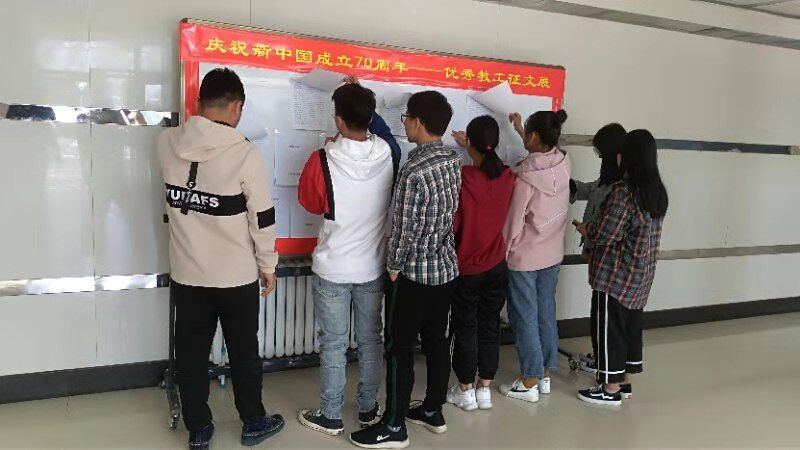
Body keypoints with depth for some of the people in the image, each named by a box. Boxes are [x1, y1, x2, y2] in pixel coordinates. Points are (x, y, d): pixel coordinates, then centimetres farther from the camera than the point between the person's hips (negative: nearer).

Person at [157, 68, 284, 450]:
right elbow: (263, 217, -12)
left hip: (186, 274, 3)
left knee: (191, 354, 15)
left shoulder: (168, 143, -7)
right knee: (243, 352, 15)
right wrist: (267, 264, 0)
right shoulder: (245, 153, -17)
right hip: (236, 276, -3)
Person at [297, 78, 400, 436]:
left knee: (333, 345, 9)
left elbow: (310, 203, -1)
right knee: (370, 340, 16)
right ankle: (368, 409, 30)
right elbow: (380, 127, 16)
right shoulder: (387, 153, -9)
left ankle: (331, 417, 22)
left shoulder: (323, 160, -19)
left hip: (333, 269, -3)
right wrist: (362, 99, 16)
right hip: (374, 266, 4)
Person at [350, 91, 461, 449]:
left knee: (399, 349, 4)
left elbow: (405, 229, -22)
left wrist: (393, 267, -3)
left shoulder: (415, 172, -24)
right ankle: (433, 411, 32)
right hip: (446, 268, 8)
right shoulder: (454, 159, 2)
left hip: (414, 273, -8)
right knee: (436, 341, 18)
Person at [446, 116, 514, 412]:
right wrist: (472, 149, 27)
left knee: (465, 329, 10)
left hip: (466, 268, -4)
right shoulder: (507, 178, -5)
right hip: (497, 267, 4)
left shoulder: (462, 178, -20)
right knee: (490, 326, 14)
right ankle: (485, 389, 24)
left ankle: (465, 390, 21)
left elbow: (451, 223, -16)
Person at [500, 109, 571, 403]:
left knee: (525, 319, 5)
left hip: (524, 258, -6)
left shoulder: (525, 177, -24)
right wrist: (519, 129, 27)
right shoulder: (563, 164, -5)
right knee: (546, 313, 16)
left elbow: (513, 221, -16)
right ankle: (545, 374, 28)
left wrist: (505, 250, 0)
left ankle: (529, 383, 15)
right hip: (553, 255, 6)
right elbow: (541, 152, 20)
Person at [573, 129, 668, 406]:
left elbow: (605, 234, -20)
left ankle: (610, 388, 13)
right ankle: (625, 382, 29)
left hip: (616, 275, -8)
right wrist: (593, 228, 18)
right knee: (632, 326, 17)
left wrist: (585, 229, 0)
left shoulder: (623, 191, -21)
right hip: (642, 274, 8)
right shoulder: (658, 191, 6)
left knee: (609, 328, 3)